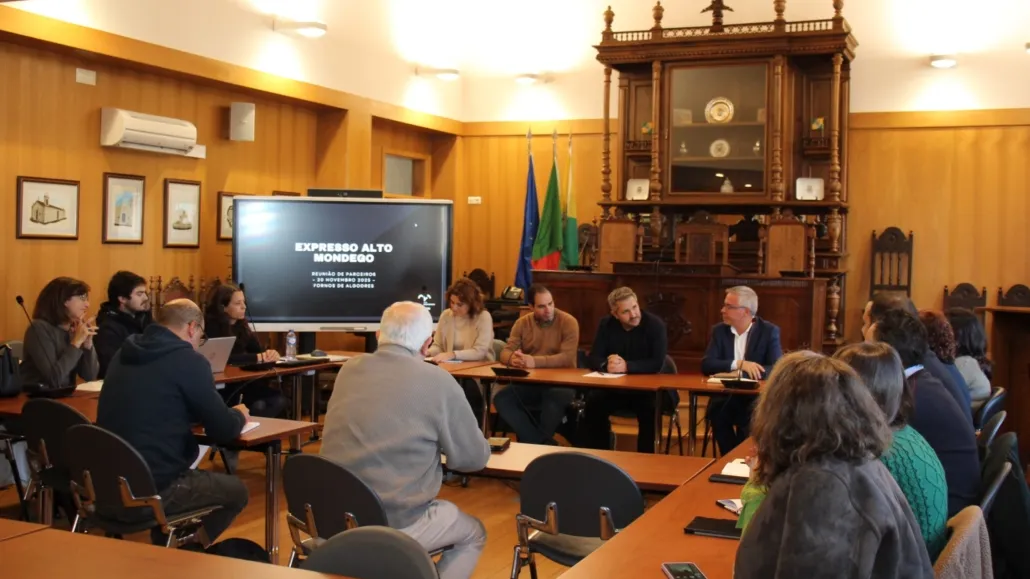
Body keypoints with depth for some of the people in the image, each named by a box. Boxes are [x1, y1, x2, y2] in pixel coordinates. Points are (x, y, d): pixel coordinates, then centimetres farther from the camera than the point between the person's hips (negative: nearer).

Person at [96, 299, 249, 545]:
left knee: (190, 474, 33)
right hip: (152, 489, -8)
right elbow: (224, 431, -7)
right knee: (236, 490, 15)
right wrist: (239, 414, 13)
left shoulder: (124, 353, 10)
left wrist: (191, 415, 27)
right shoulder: (189, 360, -12)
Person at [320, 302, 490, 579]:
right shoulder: (437, 380, -11)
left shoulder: (348, 371, 4)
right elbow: (475, 458, -3)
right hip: (394, 524, -6)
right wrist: (437, 444, 16)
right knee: (473, 534, 22)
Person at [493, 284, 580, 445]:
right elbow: (506, 352, -2)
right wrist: (512, 358, -28)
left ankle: (534, 443, -14)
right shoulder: (522, 323, 6)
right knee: (501, 399, -22)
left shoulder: (568, 322, -7)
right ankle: (544, 443, -18)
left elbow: (568, 358, -19)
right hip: (529, 383, 4)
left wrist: (535, 361, -33)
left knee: (554, 401, -38)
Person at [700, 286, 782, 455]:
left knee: (752, 418, -32)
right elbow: (706, 365, -5)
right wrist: (738, 364, -21)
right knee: (716, 413, -29)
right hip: (725, 398, 2)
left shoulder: (769, 331, -2)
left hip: (757, 399, -2)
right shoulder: (719, 330, 6)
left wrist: (738, 375, -24)